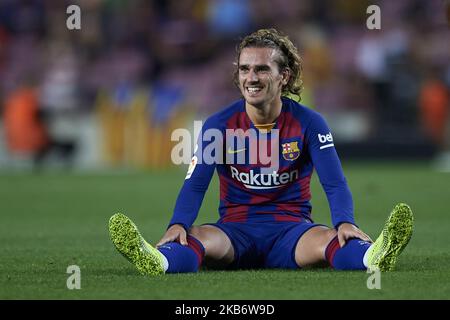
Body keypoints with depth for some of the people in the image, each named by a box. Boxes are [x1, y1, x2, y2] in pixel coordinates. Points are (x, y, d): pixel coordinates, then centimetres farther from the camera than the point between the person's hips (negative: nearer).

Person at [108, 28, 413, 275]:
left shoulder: (309, 123, 0)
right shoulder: (218, 124, 1)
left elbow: (335, 184, -7)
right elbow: (195, 184, -6)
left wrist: (345, 222, -30)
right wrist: (178, 224, -28)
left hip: (291, 229, 0)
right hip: (235, 229, 1)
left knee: (333, 239, -35)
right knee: (198, 238, -35)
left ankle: (374, 256, -67)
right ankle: (160, 261, -67)